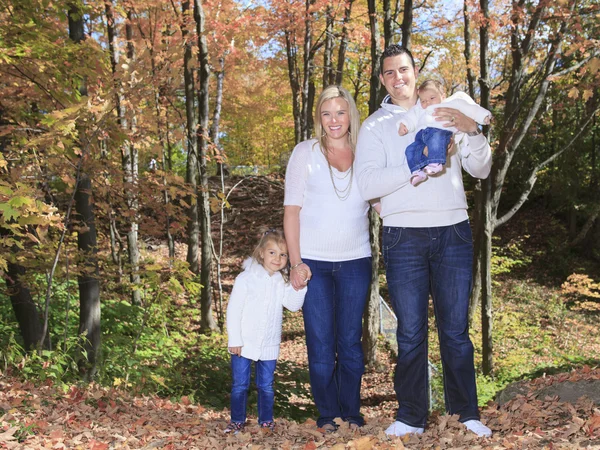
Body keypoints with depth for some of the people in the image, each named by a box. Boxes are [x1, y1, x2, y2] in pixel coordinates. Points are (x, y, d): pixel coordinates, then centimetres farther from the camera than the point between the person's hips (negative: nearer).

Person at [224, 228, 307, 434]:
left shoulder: (282, 282, 5)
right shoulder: (246, 278, -7)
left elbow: (294, 305, -8)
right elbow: (233, 310, -8)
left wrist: (298, 287, -22)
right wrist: (234, 340, -11)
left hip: (269, 345, 3)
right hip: (244, 344, -3)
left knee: (266, 386, 10)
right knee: (240, 385, 4)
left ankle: (266, 420, 22)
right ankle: (237, 421, 16)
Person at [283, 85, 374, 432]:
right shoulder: (306, 152, 3)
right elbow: (292, 209, -1)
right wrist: (296, 261, -8)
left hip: (355, 261, 2)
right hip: (314, 262, -1)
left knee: (351, 343, 8)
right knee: (321, 345, 2)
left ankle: (352, 413, 21)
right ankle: (328, 415, 15)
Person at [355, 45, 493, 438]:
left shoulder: (445, 113, 11)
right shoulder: (375, 125, 6)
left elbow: (482, 170, 5)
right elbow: (368, 184, -10)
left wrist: (472, 131, -12)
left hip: (453, 233, 1)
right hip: (404, 236, -1)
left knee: (456, 329, 6)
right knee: (411, 333, 4)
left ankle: (466, 413, 15)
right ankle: (411, 417, 14)